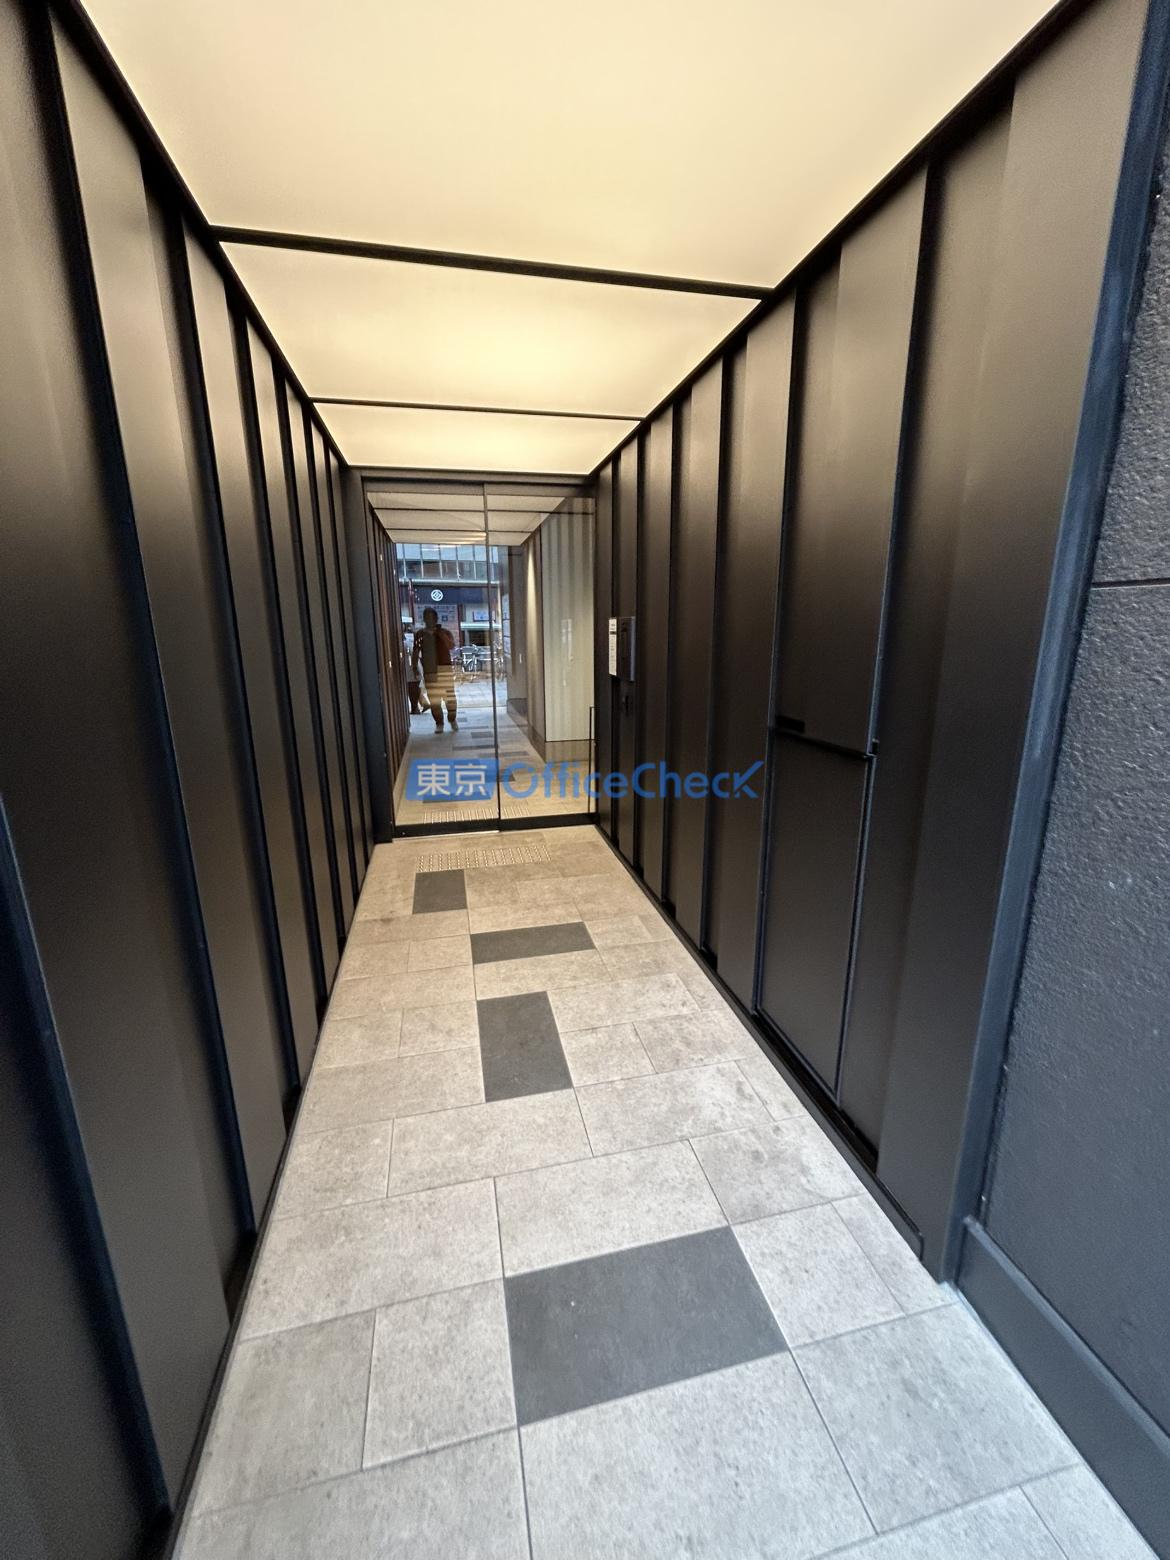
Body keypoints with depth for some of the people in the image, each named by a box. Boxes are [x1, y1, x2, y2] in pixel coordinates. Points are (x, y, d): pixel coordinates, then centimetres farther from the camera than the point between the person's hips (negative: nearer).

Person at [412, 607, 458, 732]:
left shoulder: (444, 632, 5)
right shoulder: (420, 634, 8)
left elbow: (452, 646, -12)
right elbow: (415, 653, 9)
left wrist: (441, 634, -19)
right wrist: (414, 667, 0)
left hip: (445, 668, -1)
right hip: (429, 671, 1)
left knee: (449, 696, -2)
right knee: (434, 699, 1)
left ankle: (453, 720, 16)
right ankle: (439, 722, 13)